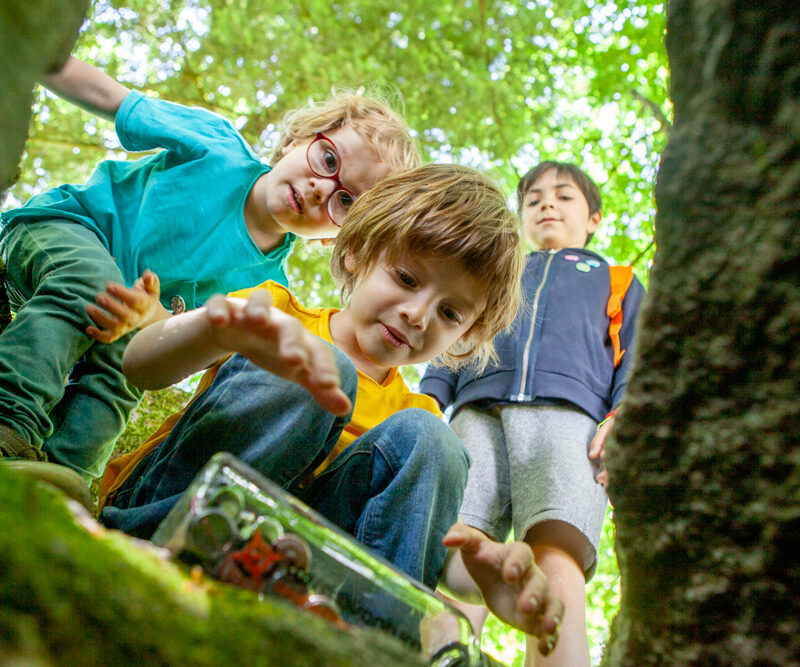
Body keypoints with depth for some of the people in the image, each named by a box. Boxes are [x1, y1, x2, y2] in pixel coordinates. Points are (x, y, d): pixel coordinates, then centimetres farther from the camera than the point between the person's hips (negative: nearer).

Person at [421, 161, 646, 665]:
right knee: (457, 549, -24)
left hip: (567, 415, -1)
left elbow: (635, 359, 18)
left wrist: (622, 418, -4)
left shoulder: (618, 281, 35)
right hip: (479, 412, 2)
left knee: (557, 562, -28)